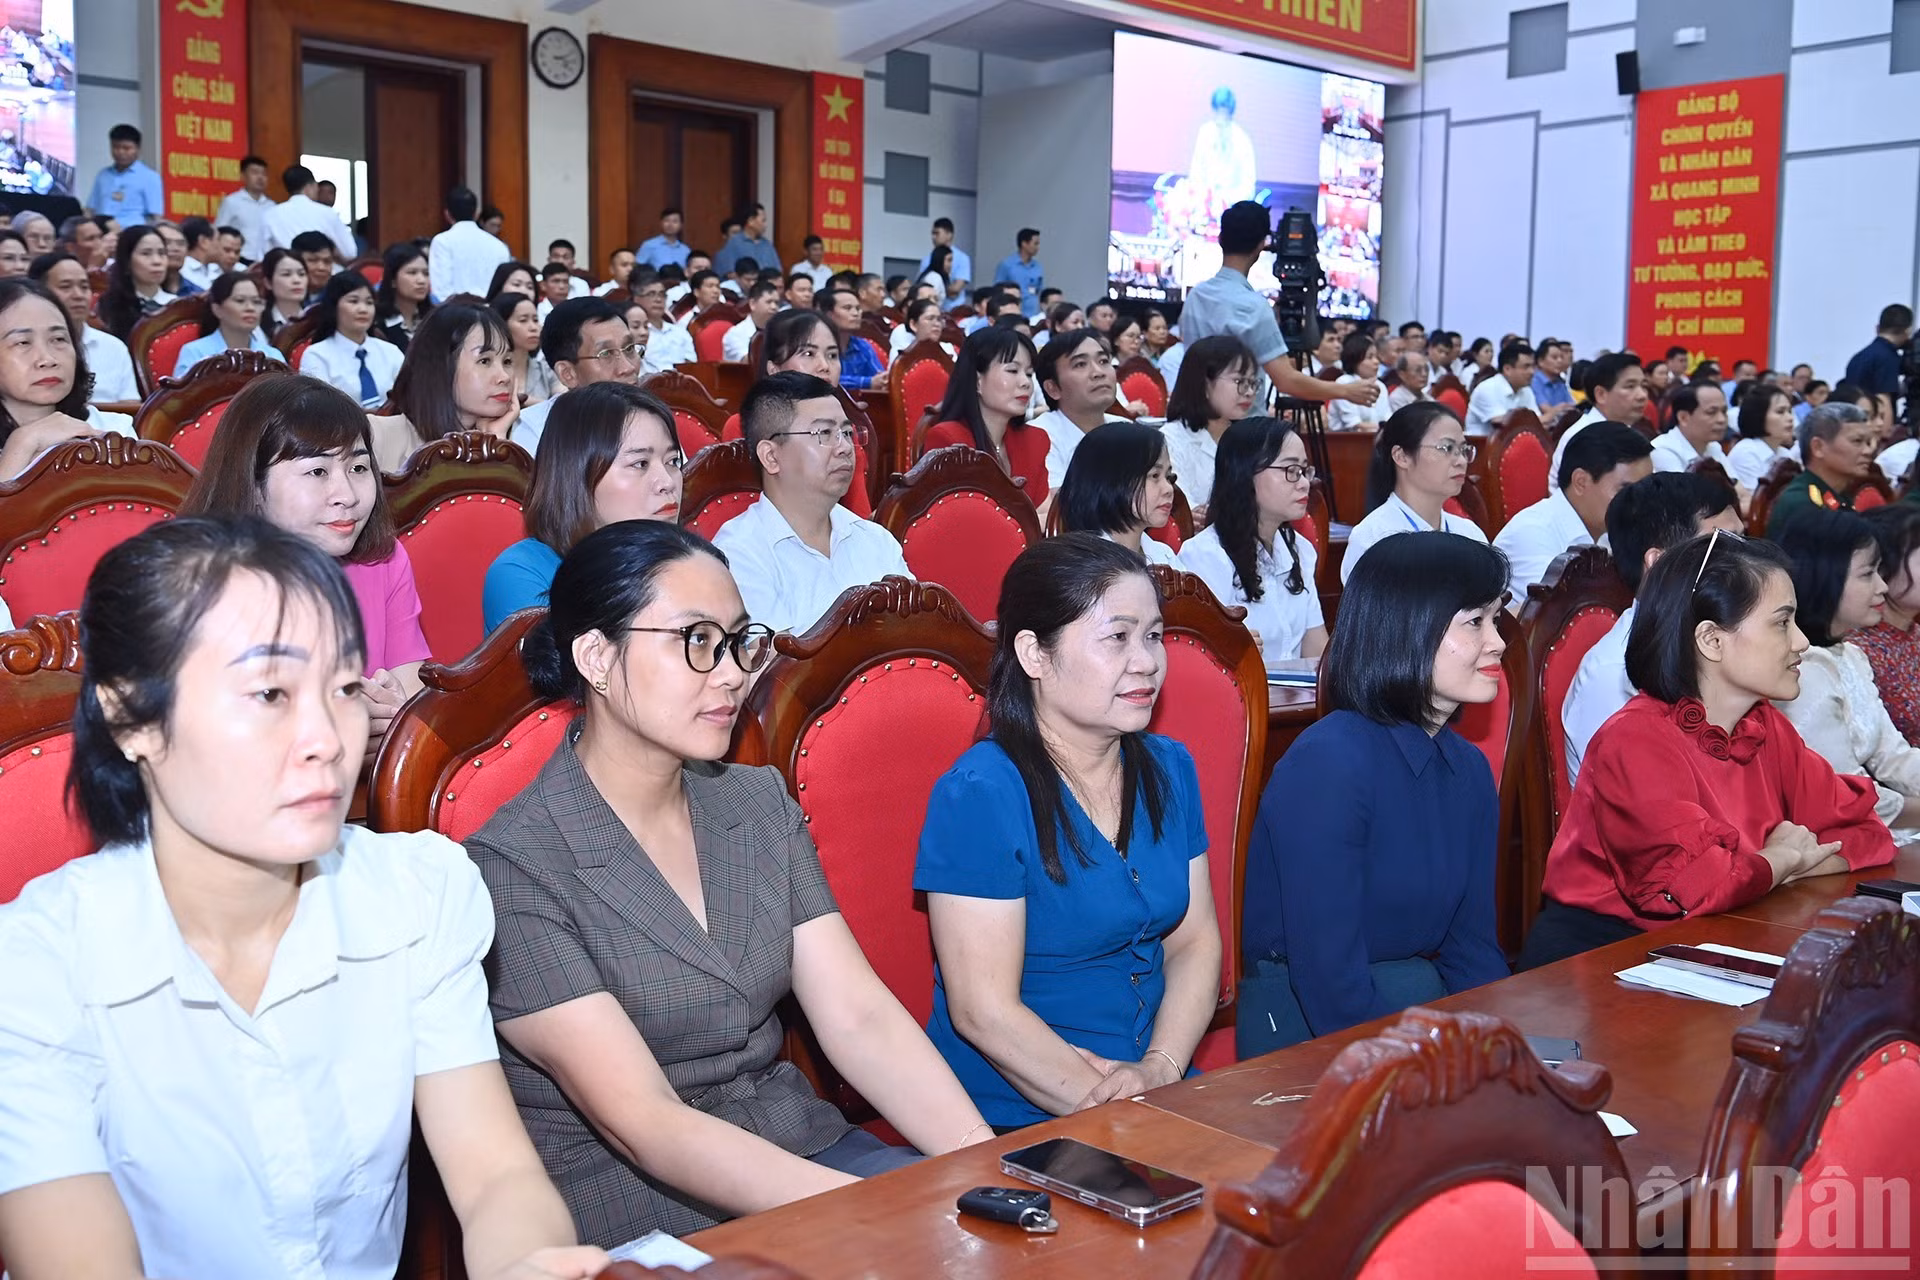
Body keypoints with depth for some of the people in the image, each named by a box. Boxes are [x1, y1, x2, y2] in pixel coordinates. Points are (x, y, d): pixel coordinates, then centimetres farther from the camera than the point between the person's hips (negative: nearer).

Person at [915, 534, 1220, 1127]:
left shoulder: (1169, 769, 8)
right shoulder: (978, 795, -15)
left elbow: (1196, 942, 8)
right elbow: (983, 1011, -17)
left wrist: (1161, 1068, -10)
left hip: (1158, 1093, 7)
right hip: (1014, 1119, -6)